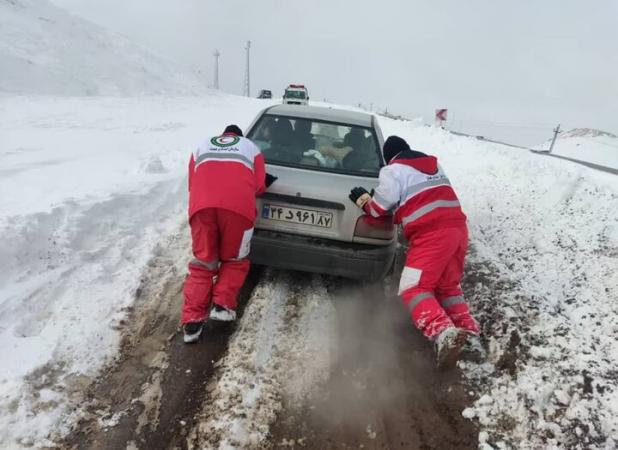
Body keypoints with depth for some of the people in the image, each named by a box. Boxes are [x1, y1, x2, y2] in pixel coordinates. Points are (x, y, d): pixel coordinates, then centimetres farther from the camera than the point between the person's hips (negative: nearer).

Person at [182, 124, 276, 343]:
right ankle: (222, 305, 4)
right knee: (234, 260, 19)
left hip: (201, 206, 2)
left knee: (203, 264, 12)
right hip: (238, 206, -1)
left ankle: (192, 322, 3)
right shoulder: (250, 146, 28)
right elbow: (259, 186, 18)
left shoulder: (201, 147, 33)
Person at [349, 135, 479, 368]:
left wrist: (362, 199, 21)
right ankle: (467, 327, 10)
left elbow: (379, 209, 2)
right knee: (447, 285, 22)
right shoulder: (433, 164, 25)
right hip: (457, 228, 8)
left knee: (413, 289, -8)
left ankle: (444, 334, -28)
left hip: (432, 234, -8)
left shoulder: (393, 170, 2)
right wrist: (399, 211, 30)